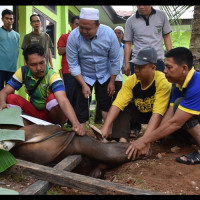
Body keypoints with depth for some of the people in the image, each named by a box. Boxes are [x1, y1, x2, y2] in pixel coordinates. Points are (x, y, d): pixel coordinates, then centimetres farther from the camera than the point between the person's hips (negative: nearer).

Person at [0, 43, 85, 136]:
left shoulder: (52, 76, -27)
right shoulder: (23, 72, -13)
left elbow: (63, 101, -43)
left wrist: (75, 123, -60)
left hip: (51, 112, -3)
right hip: (34, 111, 4)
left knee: (53, 98, -33)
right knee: (11, 98, -17)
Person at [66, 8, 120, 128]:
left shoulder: (109, 34, -20)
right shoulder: (73, 37, -22)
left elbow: (115, 60, -11)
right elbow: (73, 64, -17)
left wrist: (112, 82, -6)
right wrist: (83, 85, -18)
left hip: (105, 76, 1)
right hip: (84, 77, -1)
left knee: (106, 104, 4)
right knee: (82, 106, -3)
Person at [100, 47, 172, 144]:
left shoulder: (163, 82, -32)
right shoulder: (131, 80, -20)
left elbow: (158, 113, -38)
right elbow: (117, 104, -27)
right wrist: (105, 128, -39)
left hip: (162, 114, -4)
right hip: (140, 112, 4)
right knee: (123, 108, -20)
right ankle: (122, 140, -25)